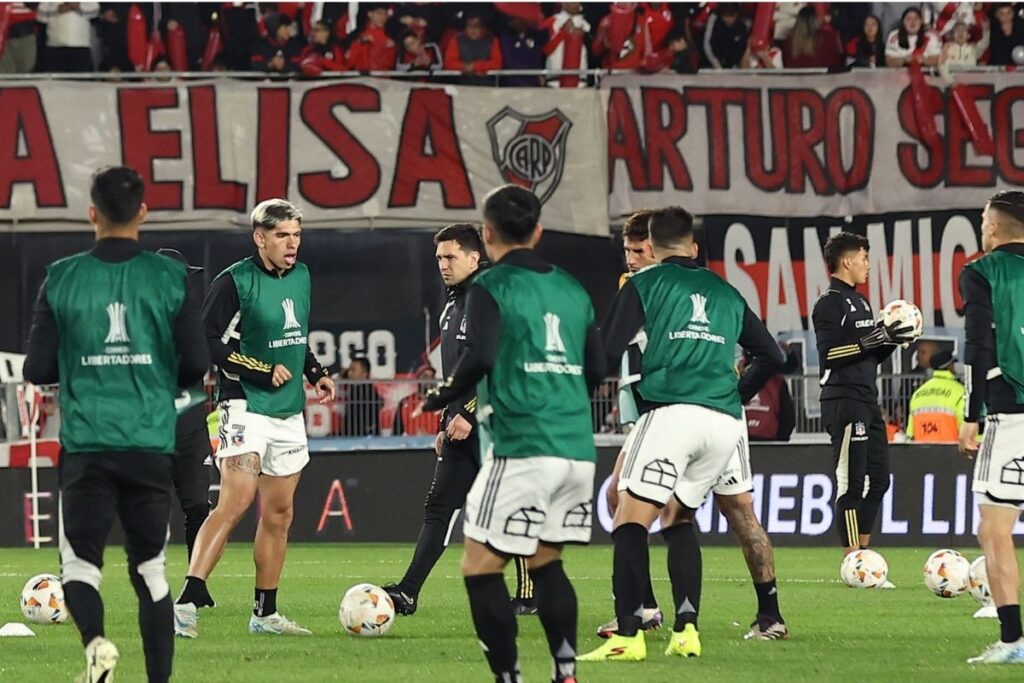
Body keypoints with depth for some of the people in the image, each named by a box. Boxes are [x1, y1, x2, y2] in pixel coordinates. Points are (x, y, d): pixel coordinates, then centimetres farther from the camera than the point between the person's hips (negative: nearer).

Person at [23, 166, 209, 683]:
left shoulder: (61, 278, -1)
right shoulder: (170, 277, -1)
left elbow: (37, 370, 0)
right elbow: (196, 365, -1)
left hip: (86, 443, -1)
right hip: (151, 444, 1)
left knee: (80, 562, 5)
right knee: (150, 568, 12)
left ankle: (96, 642, -23)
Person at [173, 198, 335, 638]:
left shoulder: (301, 276, 12)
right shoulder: (235, 283, -12)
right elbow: (209, 342, -16)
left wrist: (315, 372, 12)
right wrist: (264, 372, -18)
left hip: (289, 412, 8)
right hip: (246, 407, -8)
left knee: (278, 514, 11)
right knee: (235, 502, -21)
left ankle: (265, 614, 19)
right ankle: (188, 602, -25)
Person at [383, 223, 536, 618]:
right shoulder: (452, 307, 18)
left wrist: (468, 414, -21)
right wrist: (445, 424, 22)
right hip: (462, 426, 9)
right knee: (439, 507, 1)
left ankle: (530, 595, 7)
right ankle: (408, 593, -6)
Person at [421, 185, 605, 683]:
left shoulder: (491, 287, -3)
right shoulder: (572, 290, 15)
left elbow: (479, 357, -17)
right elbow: (595, 371, 17)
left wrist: (442, 398, 0)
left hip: (520, 450, -7)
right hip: (578, 449, 7)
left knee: (480, 566, 1)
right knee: (546, 559, 19)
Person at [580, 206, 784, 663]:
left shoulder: (643, 284, 8)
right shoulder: (725, 292, 22)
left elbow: (607, 353, -1)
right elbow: (771, 356, 24)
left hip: (671, 413, -6)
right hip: (725, 422, 6)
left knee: (630, 522, -7)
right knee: (680, 518, 21)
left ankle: (628, 636, -22)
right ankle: (686, 630, 8)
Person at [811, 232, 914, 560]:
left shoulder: (860, 302, 20)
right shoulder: (830, 303, -9)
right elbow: (829, 354, -19)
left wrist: (889, 340, 5)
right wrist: (872, 340, -21)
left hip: (867, 401, 10)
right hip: (844, 401, -10)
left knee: (878, 479, 10)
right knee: (852, 482, -8)